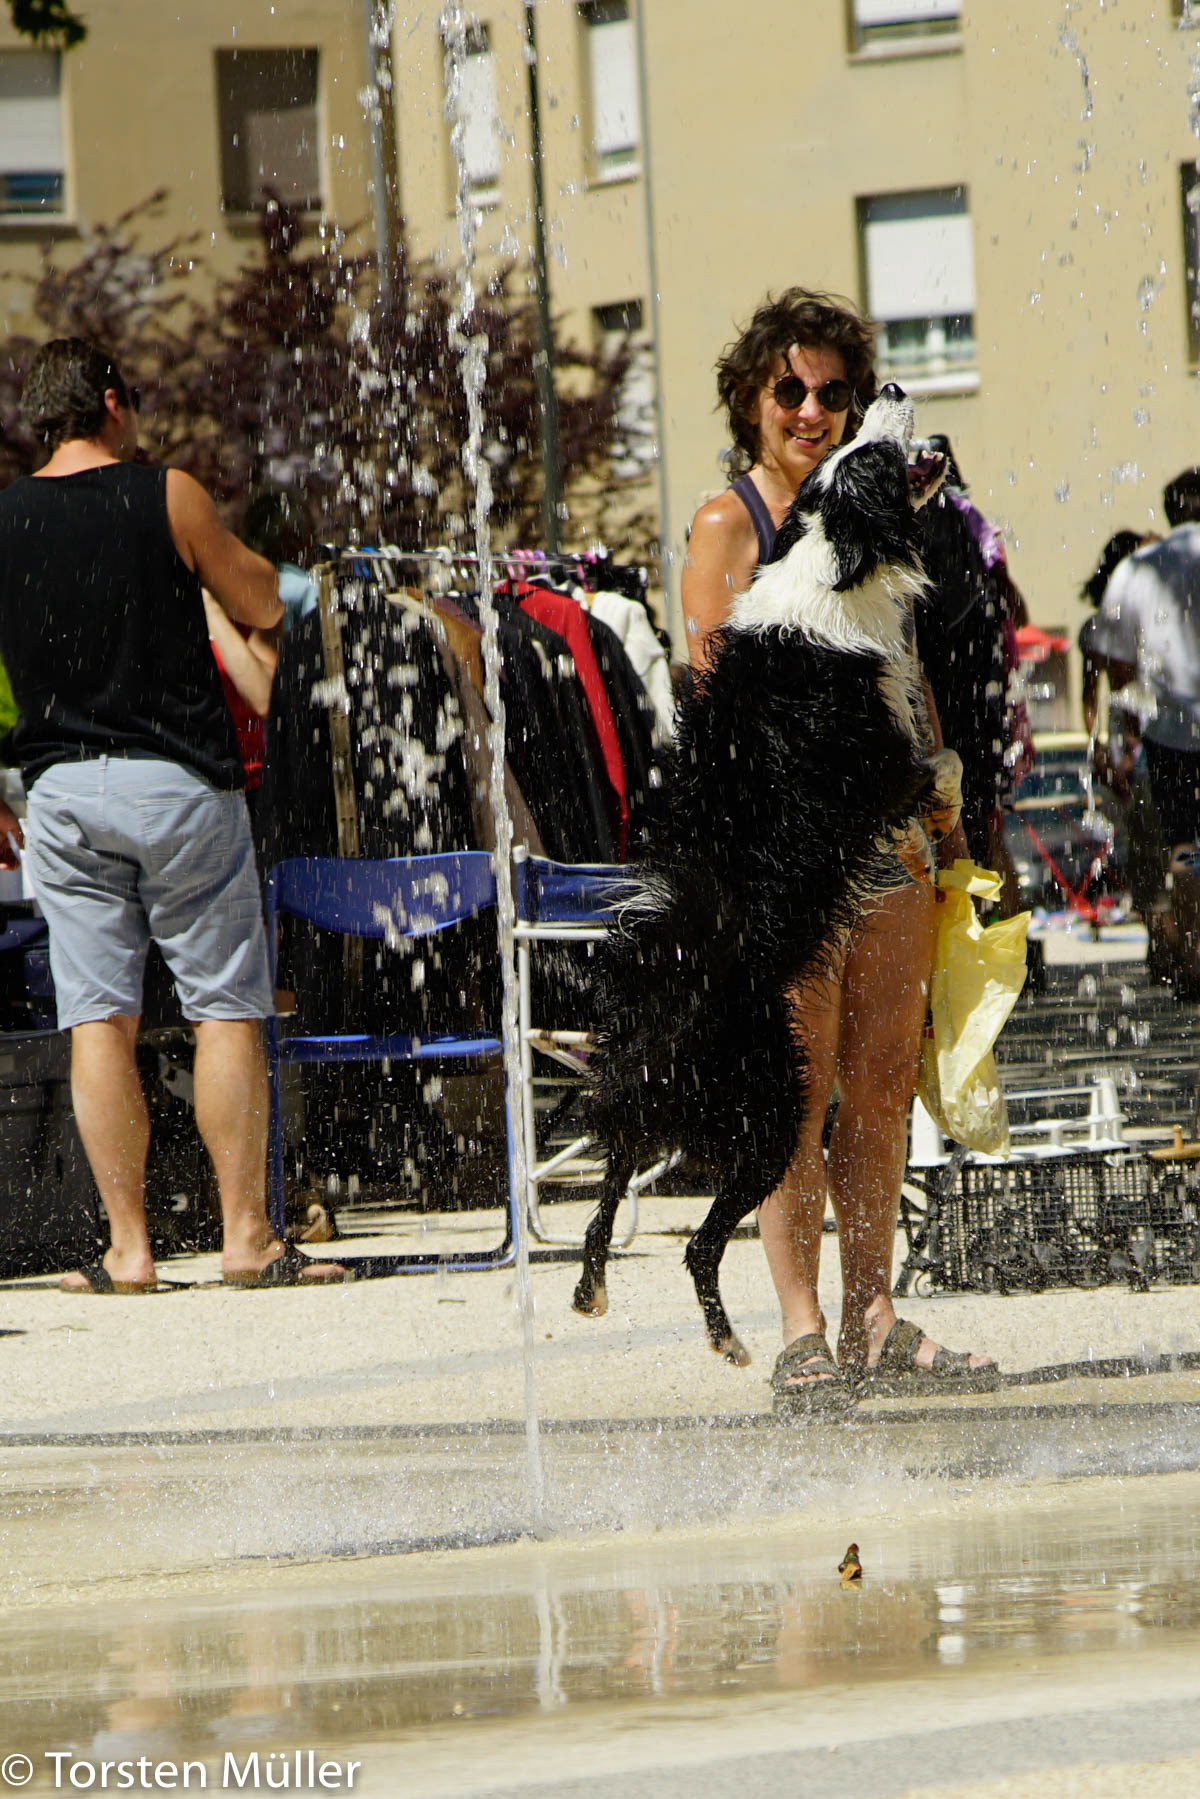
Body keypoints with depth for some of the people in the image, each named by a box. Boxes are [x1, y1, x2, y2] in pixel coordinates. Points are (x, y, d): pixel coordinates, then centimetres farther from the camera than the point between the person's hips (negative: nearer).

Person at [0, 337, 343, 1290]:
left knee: (98, 1015, 3)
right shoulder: (166, 495, -5)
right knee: (225, 1007, 2)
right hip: (178, 780, -3)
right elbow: (262, 605, 4)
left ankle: (128, 1246, 1)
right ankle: (248, 1236, 0)